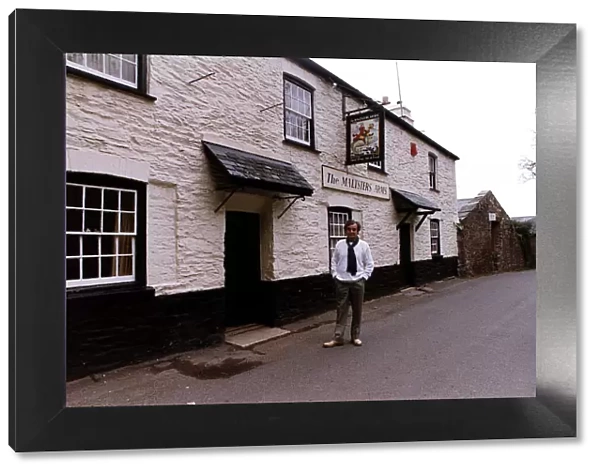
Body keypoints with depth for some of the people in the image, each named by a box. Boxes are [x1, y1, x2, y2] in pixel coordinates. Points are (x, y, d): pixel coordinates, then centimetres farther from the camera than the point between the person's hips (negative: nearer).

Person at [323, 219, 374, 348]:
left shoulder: (364, 245, -1)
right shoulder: (339, 244, 0)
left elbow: (369, 264, 4)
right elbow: (334, 262, 7)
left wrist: (364, 277, -5)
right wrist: (335, 276, -1)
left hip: (358, 282, 0)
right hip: (342, 282, 0)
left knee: (357, 311, 11)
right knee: (341, 310, 4)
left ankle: (355, 336, 25)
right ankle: (338, 338, 10)